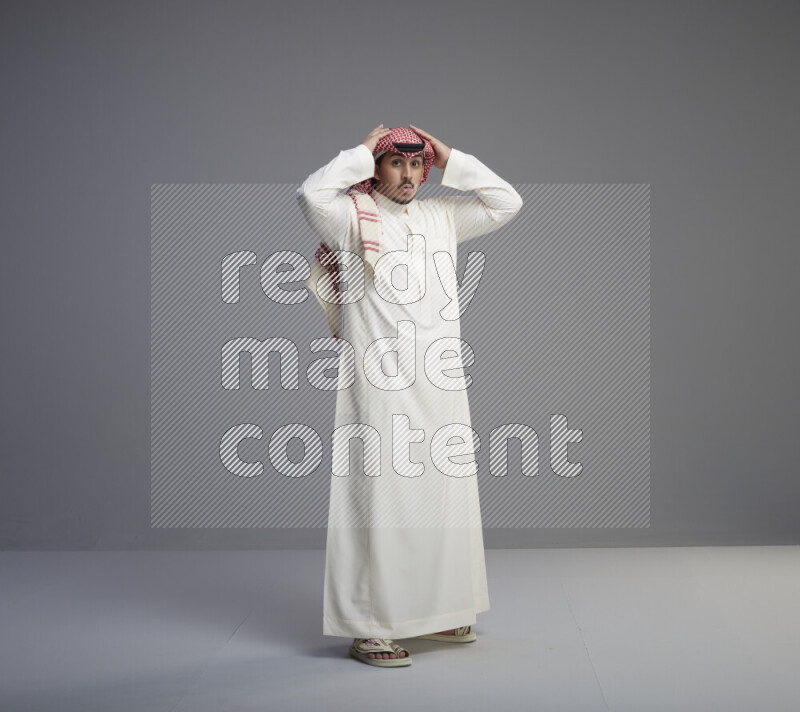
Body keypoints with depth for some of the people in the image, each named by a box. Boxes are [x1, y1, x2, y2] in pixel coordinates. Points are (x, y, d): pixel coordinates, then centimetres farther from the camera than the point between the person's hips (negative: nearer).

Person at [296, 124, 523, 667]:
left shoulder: (441, 218, 16)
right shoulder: (353, 219, -1)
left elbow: (506, 201, 20)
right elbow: (313, 195, -21)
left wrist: (449, 160, 12)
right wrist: (361, 153, -7)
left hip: (441, 387, 6)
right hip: (380, 388, -6)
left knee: (444, 496, 11)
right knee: (380, 499, -6)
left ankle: (436, 612, 25)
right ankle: (369, 628, 0)